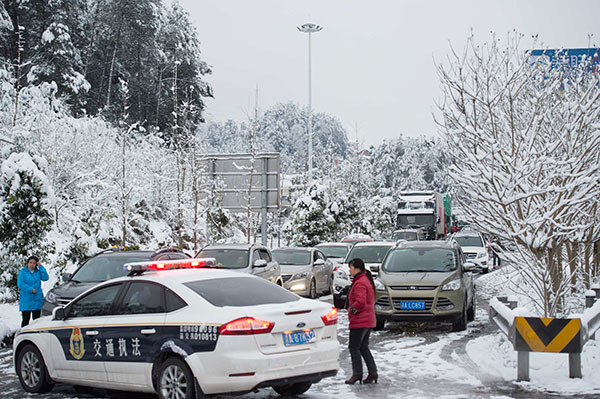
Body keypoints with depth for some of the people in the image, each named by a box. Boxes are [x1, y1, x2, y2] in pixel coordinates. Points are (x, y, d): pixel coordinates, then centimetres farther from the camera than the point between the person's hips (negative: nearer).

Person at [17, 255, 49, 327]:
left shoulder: (38, 272, 9)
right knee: (26, 319, -2)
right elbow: (20, 284, -9)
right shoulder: (23, 272, 0)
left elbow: (45, 278, -5)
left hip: (37, 300, 3)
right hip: (26, 300, -3)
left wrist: (40, 267, -5)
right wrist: (31, 289, -15)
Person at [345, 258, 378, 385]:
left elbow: (360, 302, -27)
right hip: (369, 320, 10)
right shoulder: (366, 280, 15)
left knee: (354, 347, -1)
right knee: (363, 347, 15)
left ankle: (357, 373, 2)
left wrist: (351, 311, -11)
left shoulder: (360, 283, -18)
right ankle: (372, 372, 13)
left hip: (360, 321, -10)